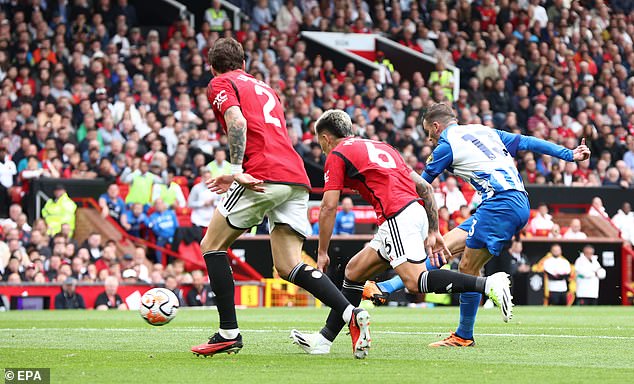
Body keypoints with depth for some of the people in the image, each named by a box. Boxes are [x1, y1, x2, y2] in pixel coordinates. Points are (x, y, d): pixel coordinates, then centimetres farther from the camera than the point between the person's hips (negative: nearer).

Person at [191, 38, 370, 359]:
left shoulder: (220, 84, 8)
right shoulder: (264, 87, 31)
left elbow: (237, 121, -12)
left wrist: (237, 170, -14)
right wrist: (237, 177, 33)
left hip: (265, 176, -7)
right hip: (296, 177, 7)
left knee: (212, 245, 8)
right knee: (288, 266, 3)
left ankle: (229, 333, 3)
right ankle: (352, 314, -17)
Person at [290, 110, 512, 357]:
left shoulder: (337, 155, 7)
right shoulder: (379, 146, 29)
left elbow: (329, 207, -1)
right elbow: (424, 187, 24)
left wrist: (322, 253, 8)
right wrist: (433, 232, 23)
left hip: (399, 217, -9)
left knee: (415, 281, -22)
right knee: (354, 271, 16)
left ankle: (489, 284, -34)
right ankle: (324, 339, 18)